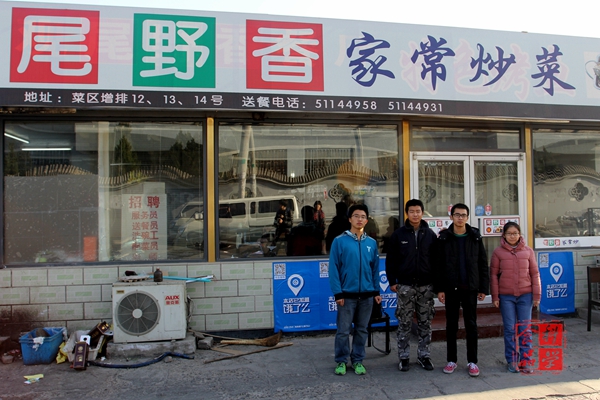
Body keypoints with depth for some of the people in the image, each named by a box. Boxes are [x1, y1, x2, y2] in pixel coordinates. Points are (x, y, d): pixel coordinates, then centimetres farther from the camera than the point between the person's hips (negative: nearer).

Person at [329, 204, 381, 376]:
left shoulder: (371, 243, 6)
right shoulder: (340, 241, -5)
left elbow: (375, 269, 11)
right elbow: (334, 268, -7)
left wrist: (376, 291, 7)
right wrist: (337, 293, -11)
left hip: (367, 294, 3)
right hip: (347, 294, -3)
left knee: (362, 330, 12)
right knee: (343, 330, 4)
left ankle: (357, 360, 26)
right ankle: (341, 361, 20)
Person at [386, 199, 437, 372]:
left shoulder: (430, 234, 4)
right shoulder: (399, 234, -1)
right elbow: (391, 259, 1)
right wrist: (392, 281, -4)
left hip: (426, 285, 2)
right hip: (405, 285, -1)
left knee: (425, 323, 9)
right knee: (404, 323, 5)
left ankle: (424, 355, 22)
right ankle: (404, 356, 16)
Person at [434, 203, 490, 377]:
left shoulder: (475, 237, 2)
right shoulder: (443, 238, -1)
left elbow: (483, 264, 3)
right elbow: (438, 265, -3)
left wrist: (484, 288, 0)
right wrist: (439, 288, -7)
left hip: (470, 288, 1)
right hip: (451, 288, 0)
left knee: (471, 325, 7)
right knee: (451, 324, 9)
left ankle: (472, 361, 17)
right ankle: (451, 360, 19)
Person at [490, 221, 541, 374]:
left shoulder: (528, 251, 4)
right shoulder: (498, 252, -1)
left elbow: (535, 273, 6)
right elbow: (494, 274, 0)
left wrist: (537, 295, 4)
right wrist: (495, 296, -3)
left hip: (525, 295, 1)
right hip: (506, 296, -1)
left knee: (525, 329, 6)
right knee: (509, 329, 5)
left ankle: (525, 361, 17)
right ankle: (512, 360, 16)